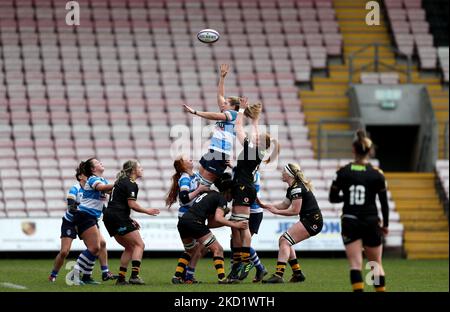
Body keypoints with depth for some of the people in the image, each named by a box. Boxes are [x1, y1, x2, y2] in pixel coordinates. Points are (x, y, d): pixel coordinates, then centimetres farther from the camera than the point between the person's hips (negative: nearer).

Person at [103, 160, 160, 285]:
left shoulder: (121, 181, 22)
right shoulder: (131, 183, -7)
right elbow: (132, 204, -17)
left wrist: (129, 220, 20)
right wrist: (147, 211, -2)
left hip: (109, 217, 9)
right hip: (119, 218, -9)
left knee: (130, 248, 16)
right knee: (139, 245, -5)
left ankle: (121, 278, 8)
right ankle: (134, 276, -18)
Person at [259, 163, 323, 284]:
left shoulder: (296, 188, -15)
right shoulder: (291, 189, 15)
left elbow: (295, 210, -17)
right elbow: (284, 205, 21)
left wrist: (276, 211, -9)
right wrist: (264, 205, 16)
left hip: (312, 220, -10)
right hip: (311, 220, 10)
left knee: (284, 241, -16)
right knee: (284, 241, 12)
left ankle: (278, 275, -26)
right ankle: (297, 273, 14)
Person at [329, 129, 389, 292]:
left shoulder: (343, 172, -2)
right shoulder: (377, 174, -4)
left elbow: (333, 198, 4)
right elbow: (384, 202, 0)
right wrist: (385, 225, 12)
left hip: (349, 222, 0)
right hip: (371, 223, 0)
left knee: (355, 264, -4)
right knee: (376, 264, 13)